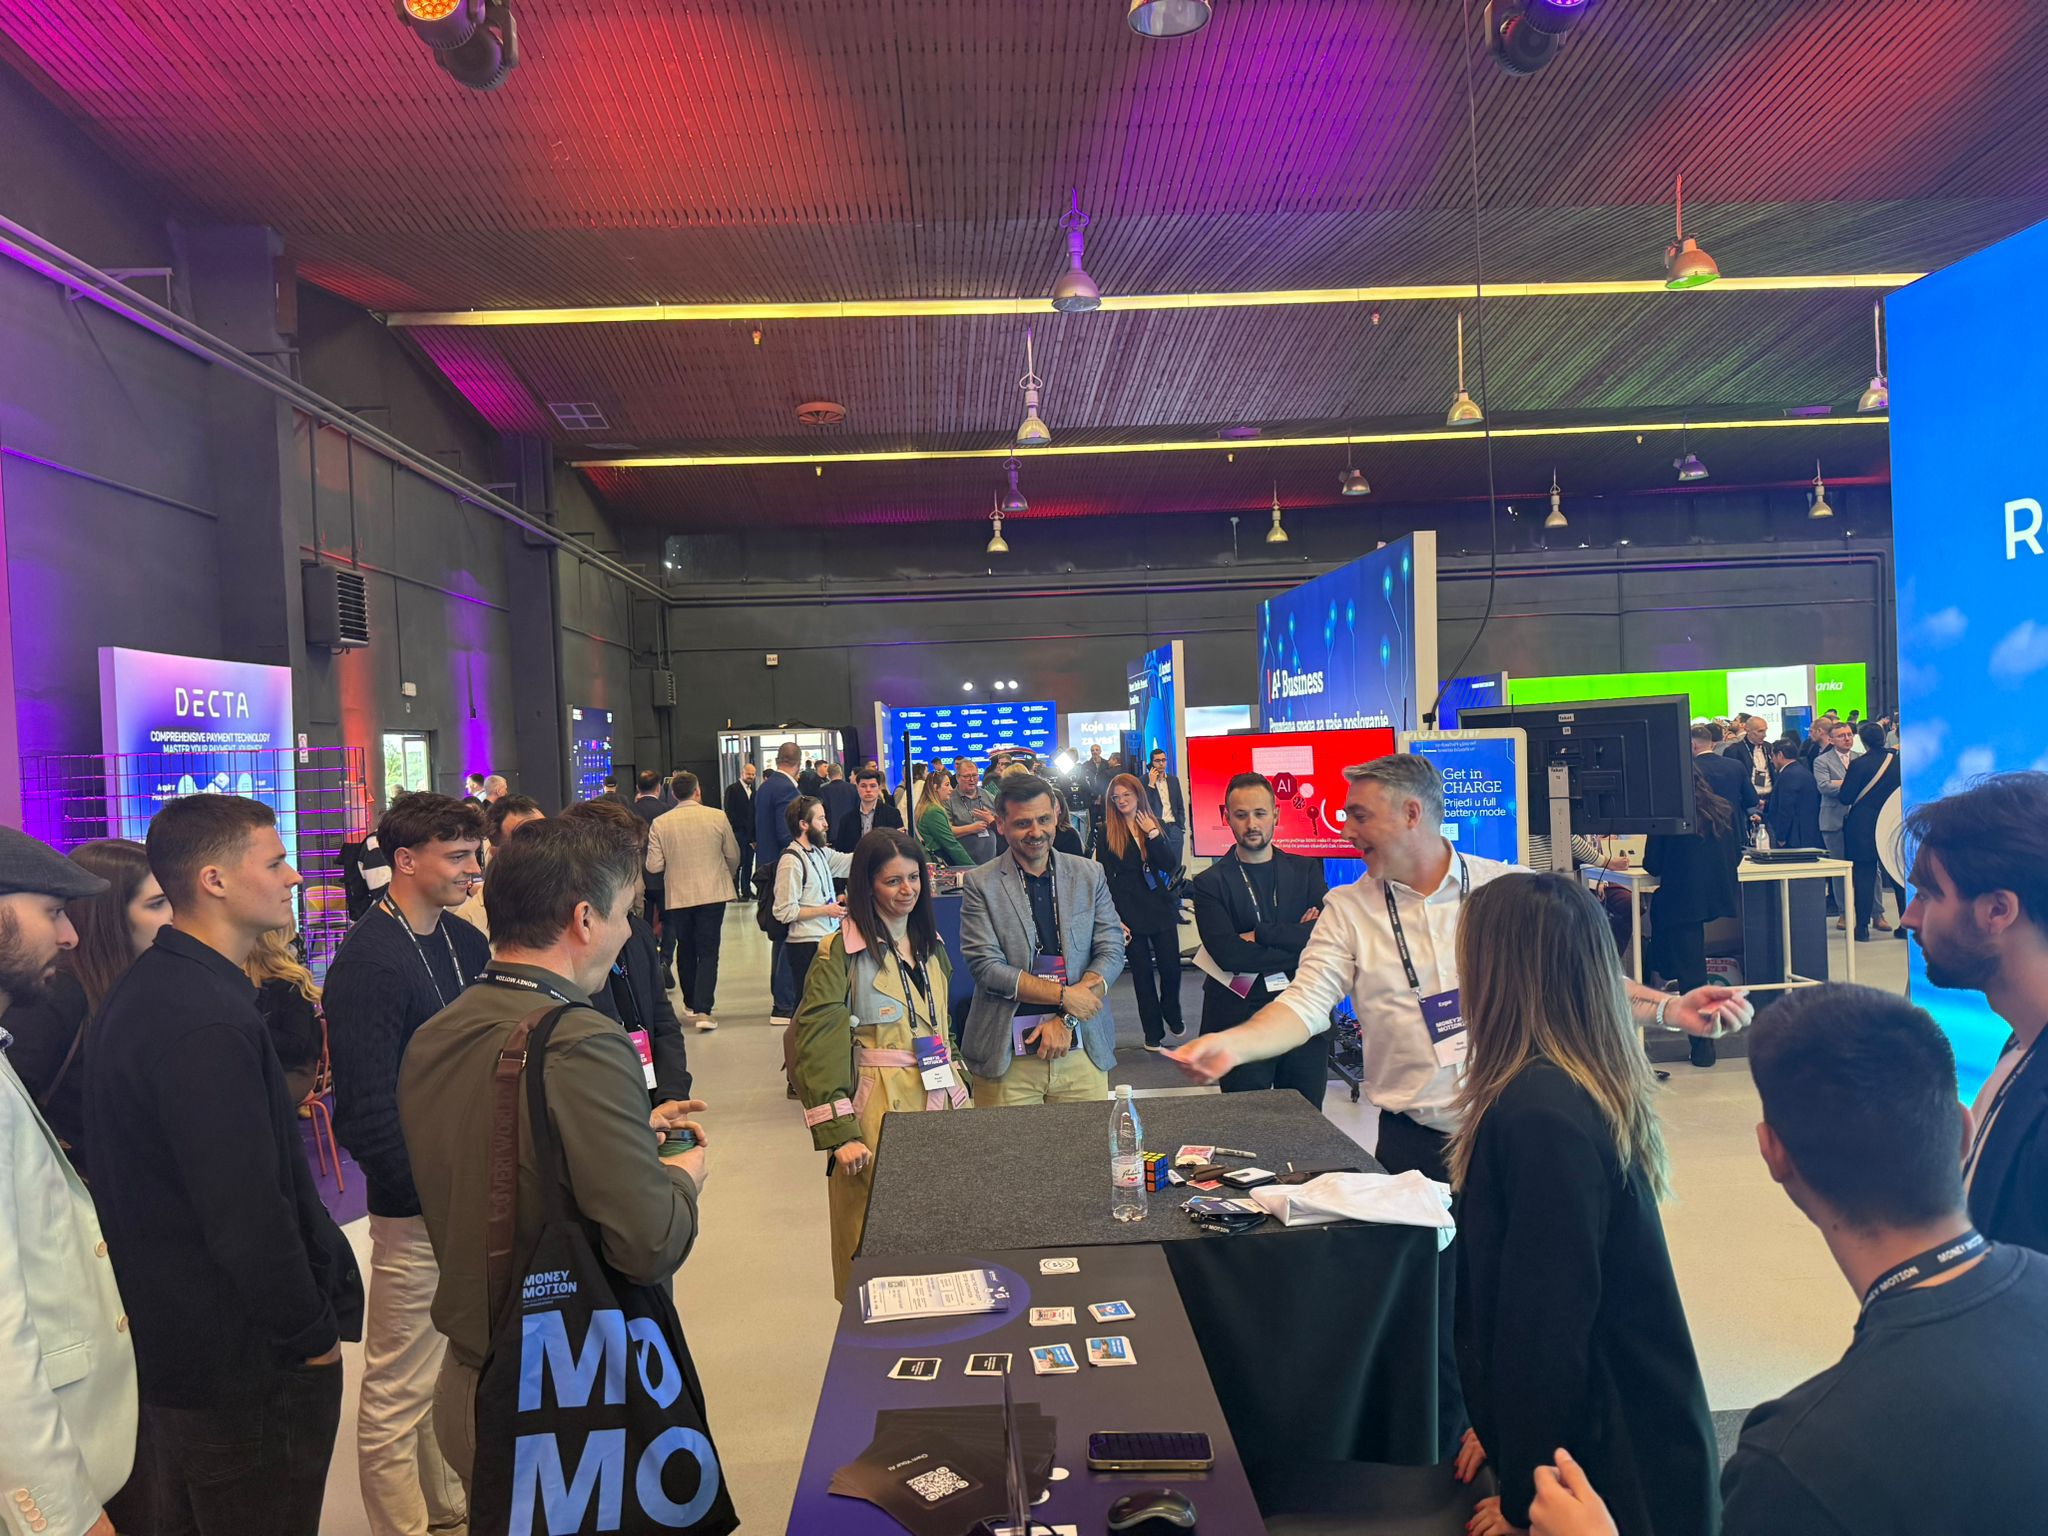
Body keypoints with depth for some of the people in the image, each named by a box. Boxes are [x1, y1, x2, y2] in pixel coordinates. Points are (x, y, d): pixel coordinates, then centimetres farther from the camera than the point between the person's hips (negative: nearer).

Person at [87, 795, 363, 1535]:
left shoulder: (146, 988, 5)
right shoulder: (207, 1019, -27)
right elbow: (249, 1215, -28)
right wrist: (312, 1337, -16)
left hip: (165, 1332, 10)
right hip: (244, 1363, -10)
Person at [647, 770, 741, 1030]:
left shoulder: (660, 824, -6)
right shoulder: (717, 818, -7)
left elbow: (653, 866, -6)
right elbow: (733, 856, 1)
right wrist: (726, 876, 22)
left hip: (678, 896, 2)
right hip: (713, 893, -1)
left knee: (685, 950, 18)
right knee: (708, 952, 1)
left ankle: (690, 1004, 30)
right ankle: (703, 1010, -9)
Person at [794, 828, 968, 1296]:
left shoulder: (932, 946, 12)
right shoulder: (840, 953, -10)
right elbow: (815, 1048, -15)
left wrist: (957, 1092, 12)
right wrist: (839, 1133, -20)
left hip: (937, 1102, 6)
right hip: (878, 1112, -6)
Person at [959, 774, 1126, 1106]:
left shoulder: (1090, 875, 6)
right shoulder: (980, 885, -2)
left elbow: (1112, 951, 2)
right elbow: (985, 967, -9)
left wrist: (1067, 1020, -9)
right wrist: (1064, 995, -14)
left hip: (1083, 1051, 2)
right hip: (1007, 1057, -2)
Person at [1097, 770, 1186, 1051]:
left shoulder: (1158, 826, 5)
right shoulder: (1107, 833, -1)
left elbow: (1170, 864, -6)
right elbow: (1105, 878, -3)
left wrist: (1153, 834, -14)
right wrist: (1114, 919, -8)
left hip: (1161, 908, 2)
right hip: (1130, 913, -1)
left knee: (1171, 969, 3)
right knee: (1142, 974, 6)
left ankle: (1171, 1013, 32)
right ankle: (1153, 1033, 18)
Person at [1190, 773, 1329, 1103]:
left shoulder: (1306, 870, 7)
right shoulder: (1210, 883, -1)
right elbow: (1228, 954, -15)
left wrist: (1260, 934, -13)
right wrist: (1300, 943, -12)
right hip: (1240, 1021, -2)